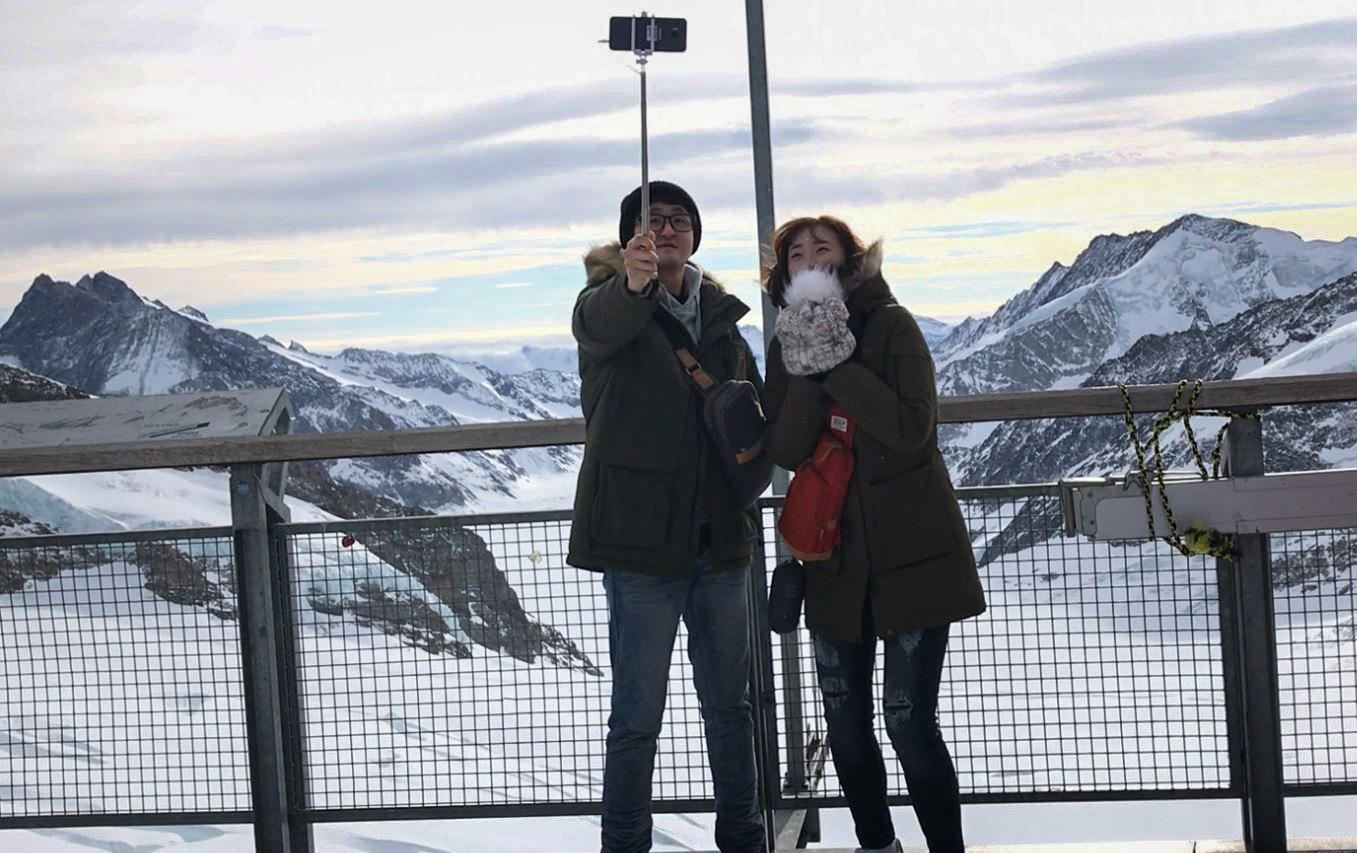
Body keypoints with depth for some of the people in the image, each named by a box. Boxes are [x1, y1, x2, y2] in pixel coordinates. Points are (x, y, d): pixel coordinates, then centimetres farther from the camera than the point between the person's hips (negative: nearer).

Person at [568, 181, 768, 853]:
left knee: (730, 702, 16)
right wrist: (633, 284, -54)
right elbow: (601, 325, -32)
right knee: (638, 716, -4)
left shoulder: (719, 313, 12)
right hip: (643, 541, -6)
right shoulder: (607, 302, -5)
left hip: (719, 538, 6)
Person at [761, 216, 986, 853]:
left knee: (909, 719, -8)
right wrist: (810, 370, -19)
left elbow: (913, 428, -20)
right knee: (844, 718, 11)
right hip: (835, 558, 5)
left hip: (911, 553, -5)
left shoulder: (892, 326, -7)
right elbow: (785, 451, -6)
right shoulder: (787, 344, 6)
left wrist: (838, 364, -22)